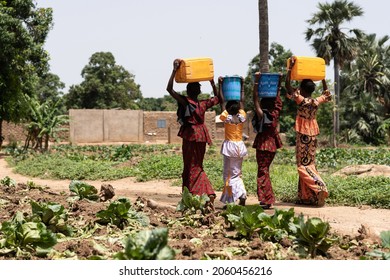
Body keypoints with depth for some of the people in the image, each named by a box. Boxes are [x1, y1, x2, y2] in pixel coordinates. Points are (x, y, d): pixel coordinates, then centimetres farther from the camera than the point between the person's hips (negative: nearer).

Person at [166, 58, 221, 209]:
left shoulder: (185, 102, -12)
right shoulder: (203, 104, 2)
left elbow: (169, 89, -16)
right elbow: (217, 98, 21)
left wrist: (174, 71, -16)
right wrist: (212, 83, 18)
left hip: (190, 137, -5)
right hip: (201, 136, 5)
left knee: (191, 167, 2)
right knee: (197, 167, 15)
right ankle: (208, 195, 5)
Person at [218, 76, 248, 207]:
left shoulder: (226, 117, -10)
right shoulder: (242, 117, -3)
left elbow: (222, 101, -5)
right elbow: (242, 101, 7)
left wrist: (220, 85, -2)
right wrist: (242, 86, 13)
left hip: (229, 146, -4)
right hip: (240, 146, 4)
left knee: (229, 174, 1)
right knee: (236, 173, 11)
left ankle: (241, 195, -14)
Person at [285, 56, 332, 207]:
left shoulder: (301, 101, -15)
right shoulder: (316, 102, 1)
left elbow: (288, 86, -15)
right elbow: (326, 94, 23)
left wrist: (290, 68, -12)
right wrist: (322, 77, 23)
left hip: (303, 135, -6)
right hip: (313, 134, 6)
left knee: (303, 165, -1)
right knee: (309, 163, 10)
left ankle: (320, 188, -17)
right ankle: (306, 196, 13)